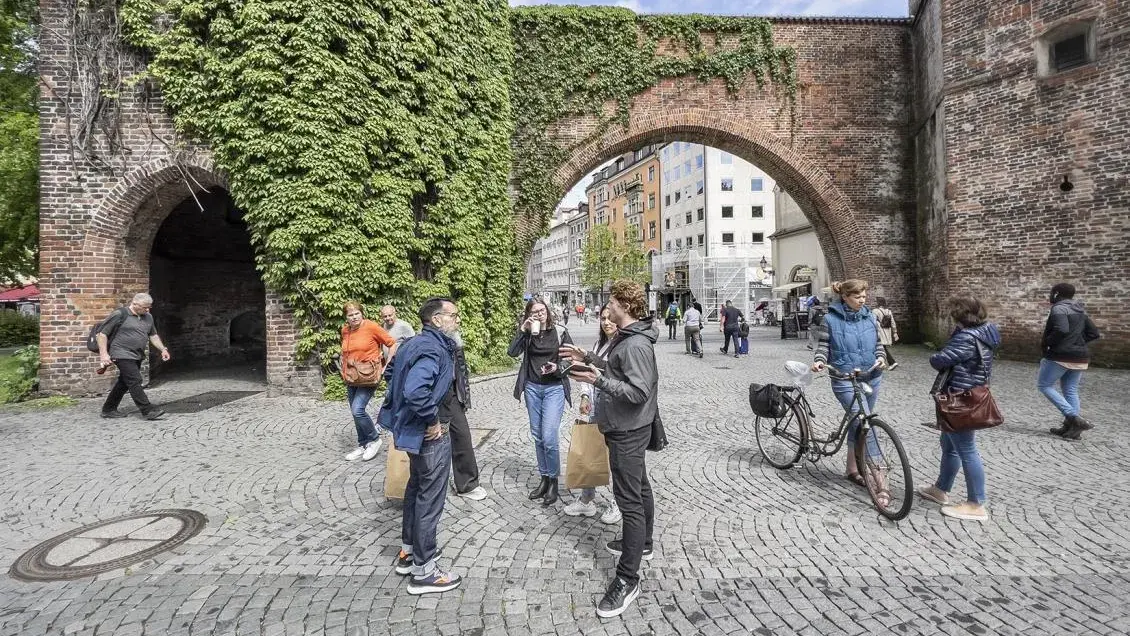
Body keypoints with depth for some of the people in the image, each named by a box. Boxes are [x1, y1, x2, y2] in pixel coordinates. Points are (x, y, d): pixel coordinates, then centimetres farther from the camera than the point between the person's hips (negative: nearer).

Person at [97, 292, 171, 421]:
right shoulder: (120, 315, -8)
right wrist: (103, 354, -12)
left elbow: (153, 335, 23)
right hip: (122, 355, -8)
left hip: (137, 356, 8)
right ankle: (148, 411, -13)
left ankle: (108, 409, 27)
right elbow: (102, 334, -6)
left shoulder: (148, 317, 12)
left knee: (124, 383, 14)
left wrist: (163, 349, 11)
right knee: (135, 382, -11)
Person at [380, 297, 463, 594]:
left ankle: (408, 551, 40)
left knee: (416, 488, 24)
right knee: (430, 499, 2)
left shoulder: (418, 343, 6)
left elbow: (392, 372, 18)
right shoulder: (433, 349, -25)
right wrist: (433, 421, -24)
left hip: (414, 428, 10)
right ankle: (423, 571, 16)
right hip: (431, 434, -10)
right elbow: (416, 391, -39)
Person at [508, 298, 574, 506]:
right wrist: (523, 330, -17)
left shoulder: (560, 332, -4)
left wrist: (558, 367, -19)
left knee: (549, 438, -9)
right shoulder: (527, 334, 3)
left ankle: (553, 481, 10)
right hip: (532, 388, 4)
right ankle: (544, 478, 27)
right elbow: (512, 352, -12)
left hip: (554, 388, -4)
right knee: (537, 436, 12)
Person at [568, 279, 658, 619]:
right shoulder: (626, 336, 9)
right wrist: (590, 364, 12)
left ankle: (627, 579, 4)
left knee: (629, 500, -5)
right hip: (625, 427, 11)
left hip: (628, 431, -11)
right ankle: (642, 543, 42)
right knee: (639, 488, 24)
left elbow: (639, 392, -29)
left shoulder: (636, 344, -24)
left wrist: (599, 381, -32)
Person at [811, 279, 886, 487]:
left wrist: (880, 357, -6)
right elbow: (824, 344, 0)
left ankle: (854, 467, 30)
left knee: (859, 422, 15)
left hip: (871, 377, 5)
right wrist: (819, 360, -18)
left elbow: (878, 343, 14)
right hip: (845, 380, -4)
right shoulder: (831, 318, -5)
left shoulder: (870, 317, 6)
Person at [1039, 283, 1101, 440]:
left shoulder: (1059, 308, -13)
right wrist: (1077, 342, 17)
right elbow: (1094, 333, 16)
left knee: (1044, 385, 3)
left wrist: (1045, 343, -15)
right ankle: (1072, 427, 12)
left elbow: (1061, 330, -28)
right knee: (1071, 390, 13)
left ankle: (1073, 417, -9)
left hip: (1061, 356, -8)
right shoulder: (1080, 311, 14)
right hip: (1080, 358, 8)